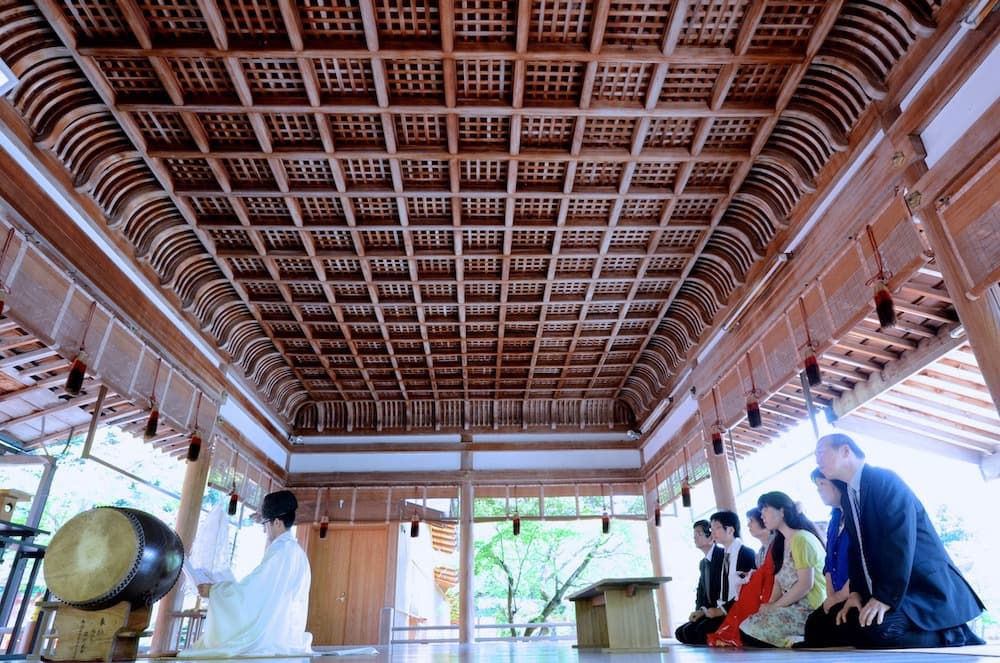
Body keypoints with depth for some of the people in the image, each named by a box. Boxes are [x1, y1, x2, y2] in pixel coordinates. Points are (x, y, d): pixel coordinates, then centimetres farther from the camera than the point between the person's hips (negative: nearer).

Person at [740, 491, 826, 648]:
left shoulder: (801, 538, -11)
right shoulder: (782, 542, 18)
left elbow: (805, 584, -19)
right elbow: (780, 581, 10)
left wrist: (774, 606, -12)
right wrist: (770, 606, -6)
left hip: (809, 608, -8)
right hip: (794, 606, 8)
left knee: (750, 630, -15)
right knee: (746, 627, -6)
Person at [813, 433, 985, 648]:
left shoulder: (884, 479, -14)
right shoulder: (847, 496, 13)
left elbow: (900, 541, -22)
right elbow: (857, 548, 11)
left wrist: (885, 596, -25)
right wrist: (856, 592, -3)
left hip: (924, 588, -9)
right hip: (884, 592, 9)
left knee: (876, 629, -32)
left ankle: (954, 638, -5)